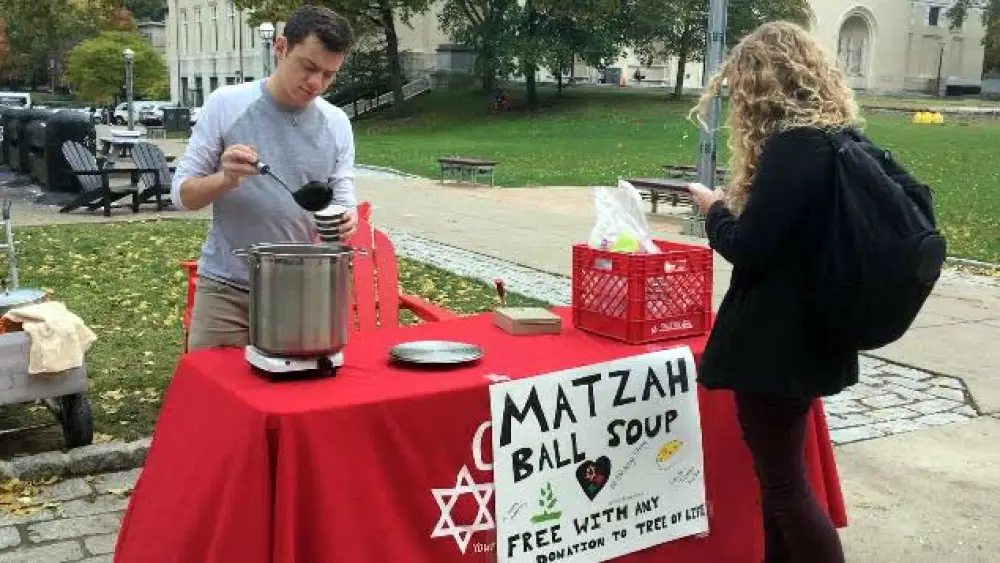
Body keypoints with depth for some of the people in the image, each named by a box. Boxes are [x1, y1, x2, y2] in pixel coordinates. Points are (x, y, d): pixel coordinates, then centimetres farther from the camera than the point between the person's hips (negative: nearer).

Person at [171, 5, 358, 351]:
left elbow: (343, 200, 7)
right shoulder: (226, 104, -6)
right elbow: (181, 193, -3)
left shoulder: (338, 124, 2)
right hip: (225, 287, -2)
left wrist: (345, 220, -16)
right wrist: (224, 179, -24)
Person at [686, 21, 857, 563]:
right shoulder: (836, 139, 9)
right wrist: (735, 205, 9)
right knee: (779, 474, 19)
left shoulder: (793, 146, -21)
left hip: (776, 342, -10)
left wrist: (715, 208, -4)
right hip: (810, 333, 10)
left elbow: (747, 248, -21)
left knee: (784, 482, 2)